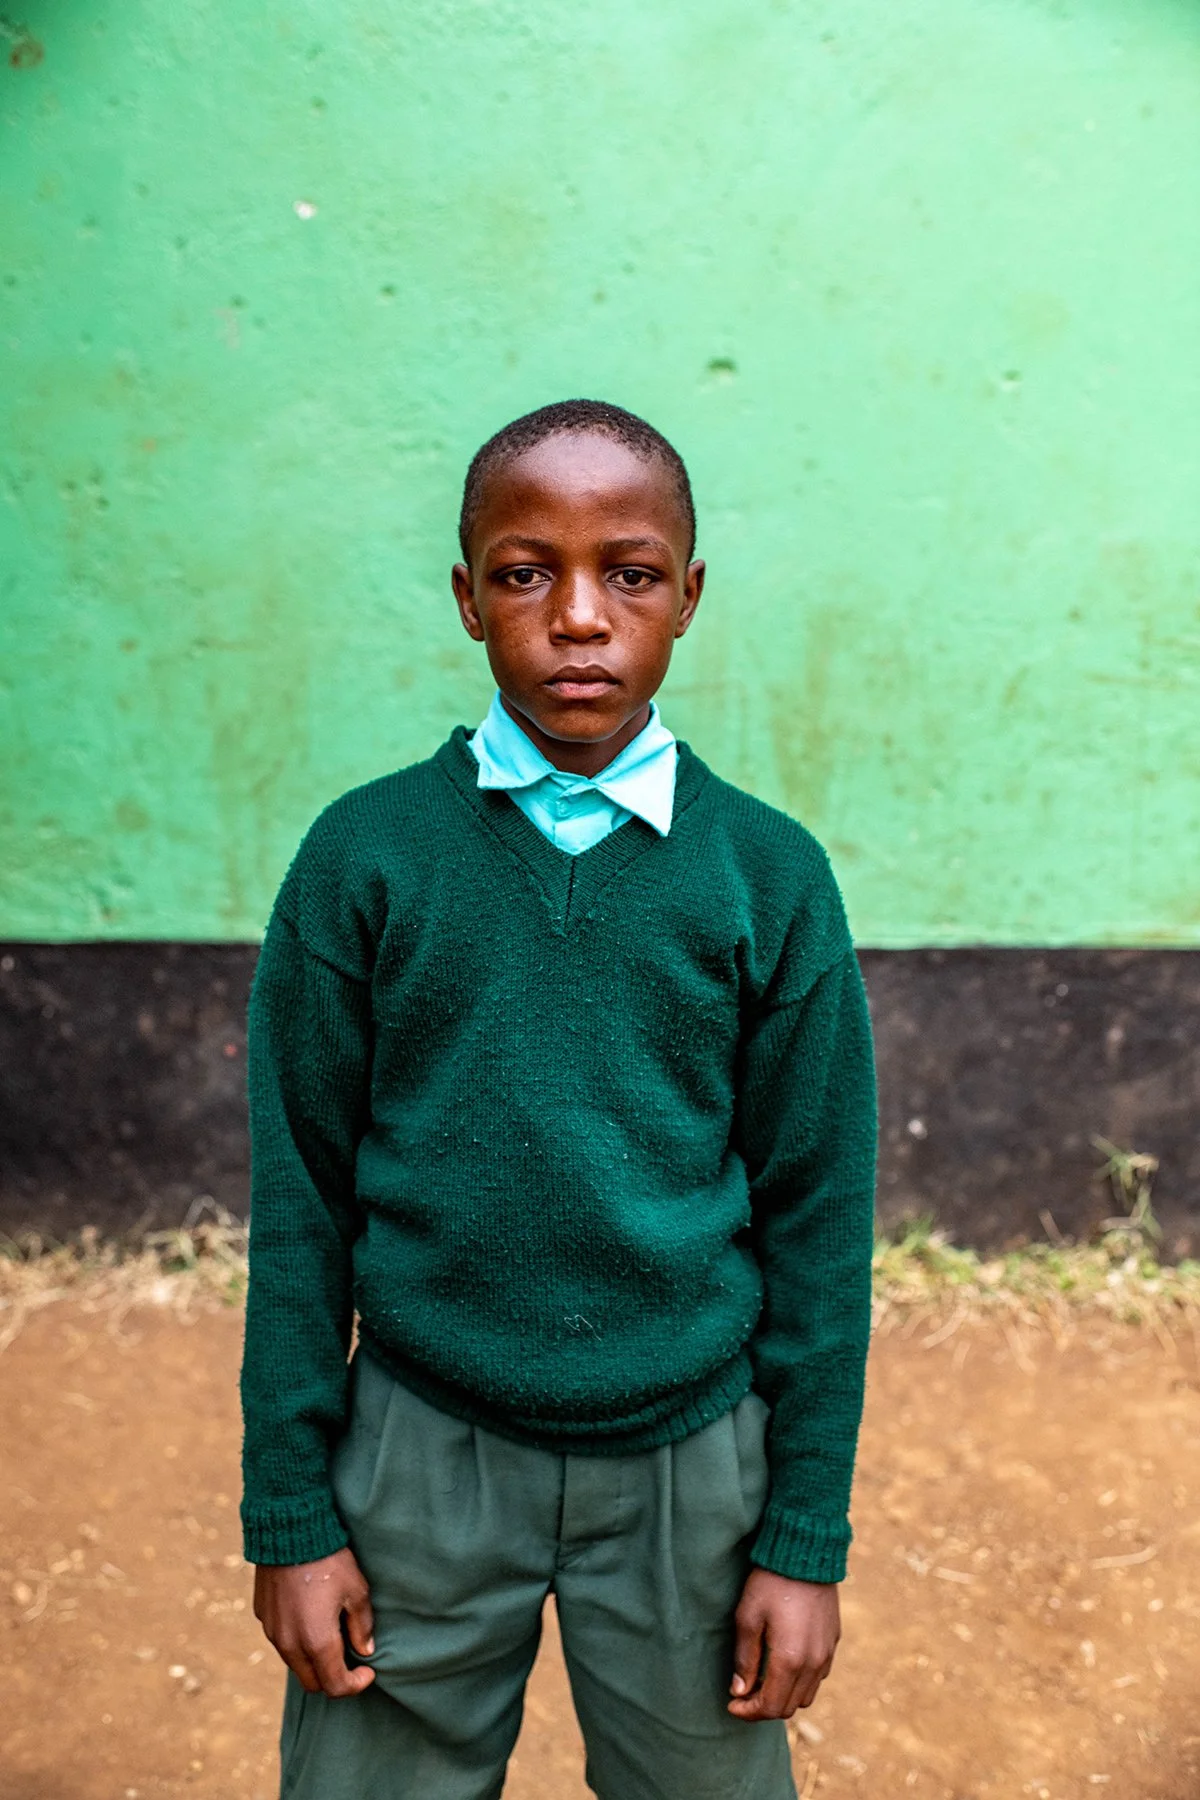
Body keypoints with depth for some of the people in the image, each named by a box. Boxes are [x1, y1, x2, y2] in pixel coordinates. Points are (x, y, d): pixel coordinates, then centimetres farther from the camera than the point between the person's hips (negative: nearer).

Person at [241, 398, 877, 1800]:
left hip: (688, 1462, 1)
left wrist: (807, 1538, 0)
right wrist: (291, 1510, 0)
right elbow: (301, 1195, -2)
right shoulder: (363, 856, -7)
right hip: (422, 1449, 0)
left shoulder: (770, 874, -7)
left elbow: (817, 1214, -2)